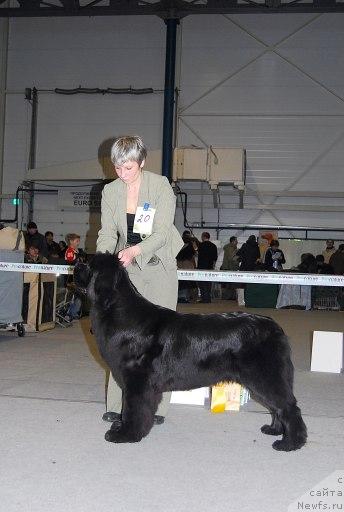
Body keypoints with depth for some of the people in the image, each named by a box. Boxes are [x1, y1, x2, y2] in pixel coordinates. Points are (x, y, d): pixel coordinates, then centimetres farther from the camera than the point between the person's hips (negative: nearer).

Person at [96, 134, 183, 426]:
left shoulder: (161, 186, -12)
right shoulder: (110, 191, 0)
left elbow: (161, 233, -18)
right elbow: (107, 232, -1)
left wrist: (134, 250, -34)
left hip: (158, 265, -3)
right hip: (127, 269, 3)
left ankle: (157, 407, 3)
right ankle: (118, 405, 3)